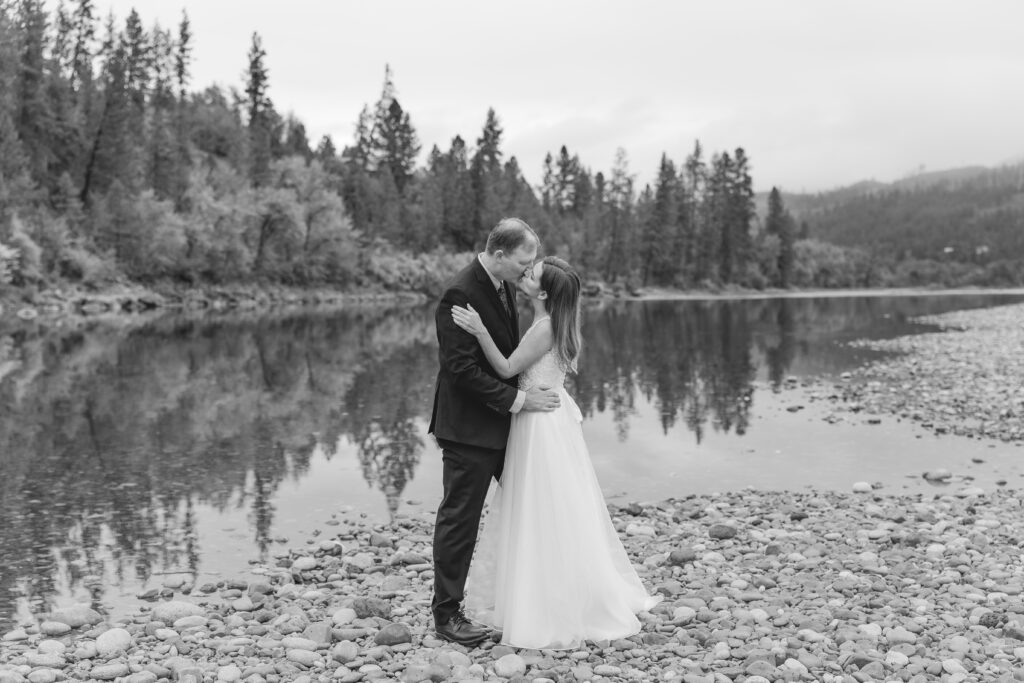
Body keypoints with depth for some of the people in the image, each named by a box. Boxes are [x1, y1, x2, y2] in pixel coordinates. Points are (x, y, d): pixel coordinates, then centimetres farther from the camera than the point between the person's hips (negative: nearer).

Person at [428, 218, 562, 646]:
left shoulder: (504, 285, 7)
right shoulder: (460, 295, -22)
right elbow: (461, 369, -25)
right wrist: (517, 399, -22)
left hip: (503, 420, 9)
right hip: (469, 426, -9)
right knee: (460, 518, 2)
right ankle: (447, 614, 15)